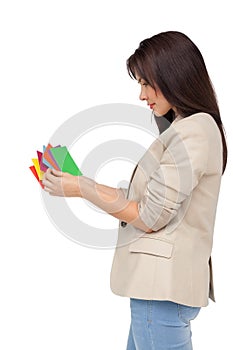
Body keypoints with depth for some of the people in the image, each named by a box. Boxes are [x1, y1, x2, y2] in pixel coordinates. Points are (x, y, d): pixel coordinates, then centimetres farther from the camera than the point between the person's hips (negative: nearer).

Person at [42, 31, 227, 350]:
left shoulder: (191, 132, -14)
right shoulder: (199, 127, 16)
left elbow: (151, 218, -15)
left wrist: (83, 188, -8)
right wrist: (86, 185, 10)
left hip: (162, 286, -9)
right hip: (160, 279, 9)